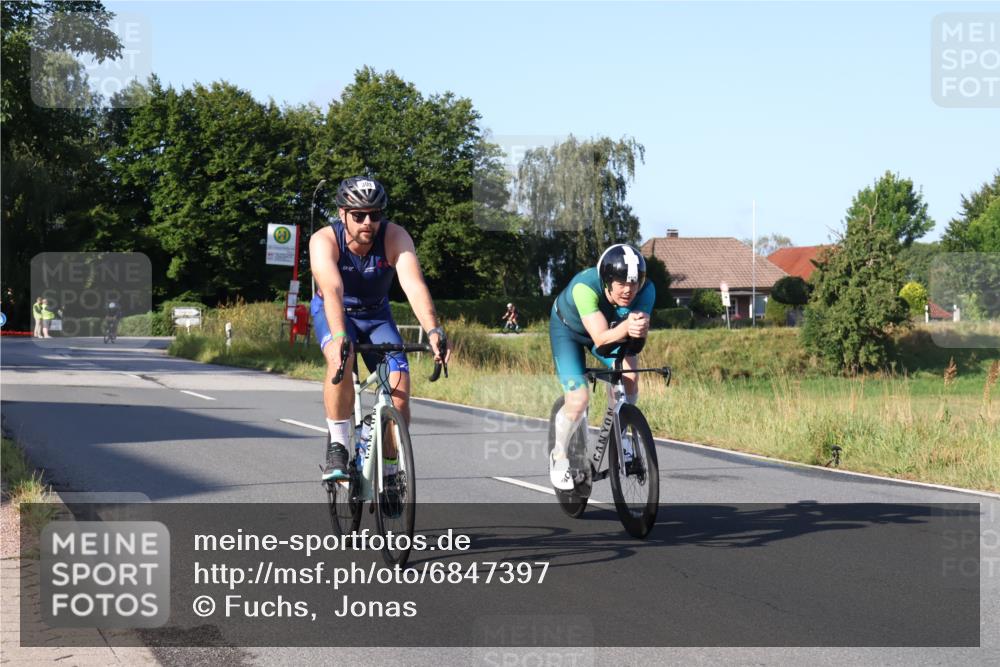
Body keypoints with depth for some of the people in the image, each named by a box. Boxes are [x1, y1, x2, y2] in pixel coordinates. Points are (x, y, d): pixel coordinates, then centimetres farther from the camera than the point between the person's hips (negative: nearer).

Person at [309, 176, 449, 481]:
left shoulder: (395, 237, -25)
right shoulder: (324, 241, -28)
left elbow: (414, 285, -39)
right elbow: (332, 290, -44)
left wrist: (433, 331, -54)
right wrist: (339, 336, -60)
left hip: (376, 315, 2)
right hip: (333, 313, -2)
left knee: (400, 386, -16)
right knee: (341, 359, -35)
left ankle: (388, 469, 1)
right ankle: (337, 447, -21)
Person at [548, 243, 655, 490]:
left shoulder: (646, 291, -30)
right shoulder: (585, 287, -41)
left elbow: (636, 341, -39)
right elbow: (600, 338, -46)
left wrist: (639, 330, -62)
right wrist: (625, 327, -66)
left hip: (613, 330, 4)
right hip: (568, 330, -3)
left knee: (629, 376, -24)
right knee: (578, 400, -18)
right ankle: (559, 456, 10)